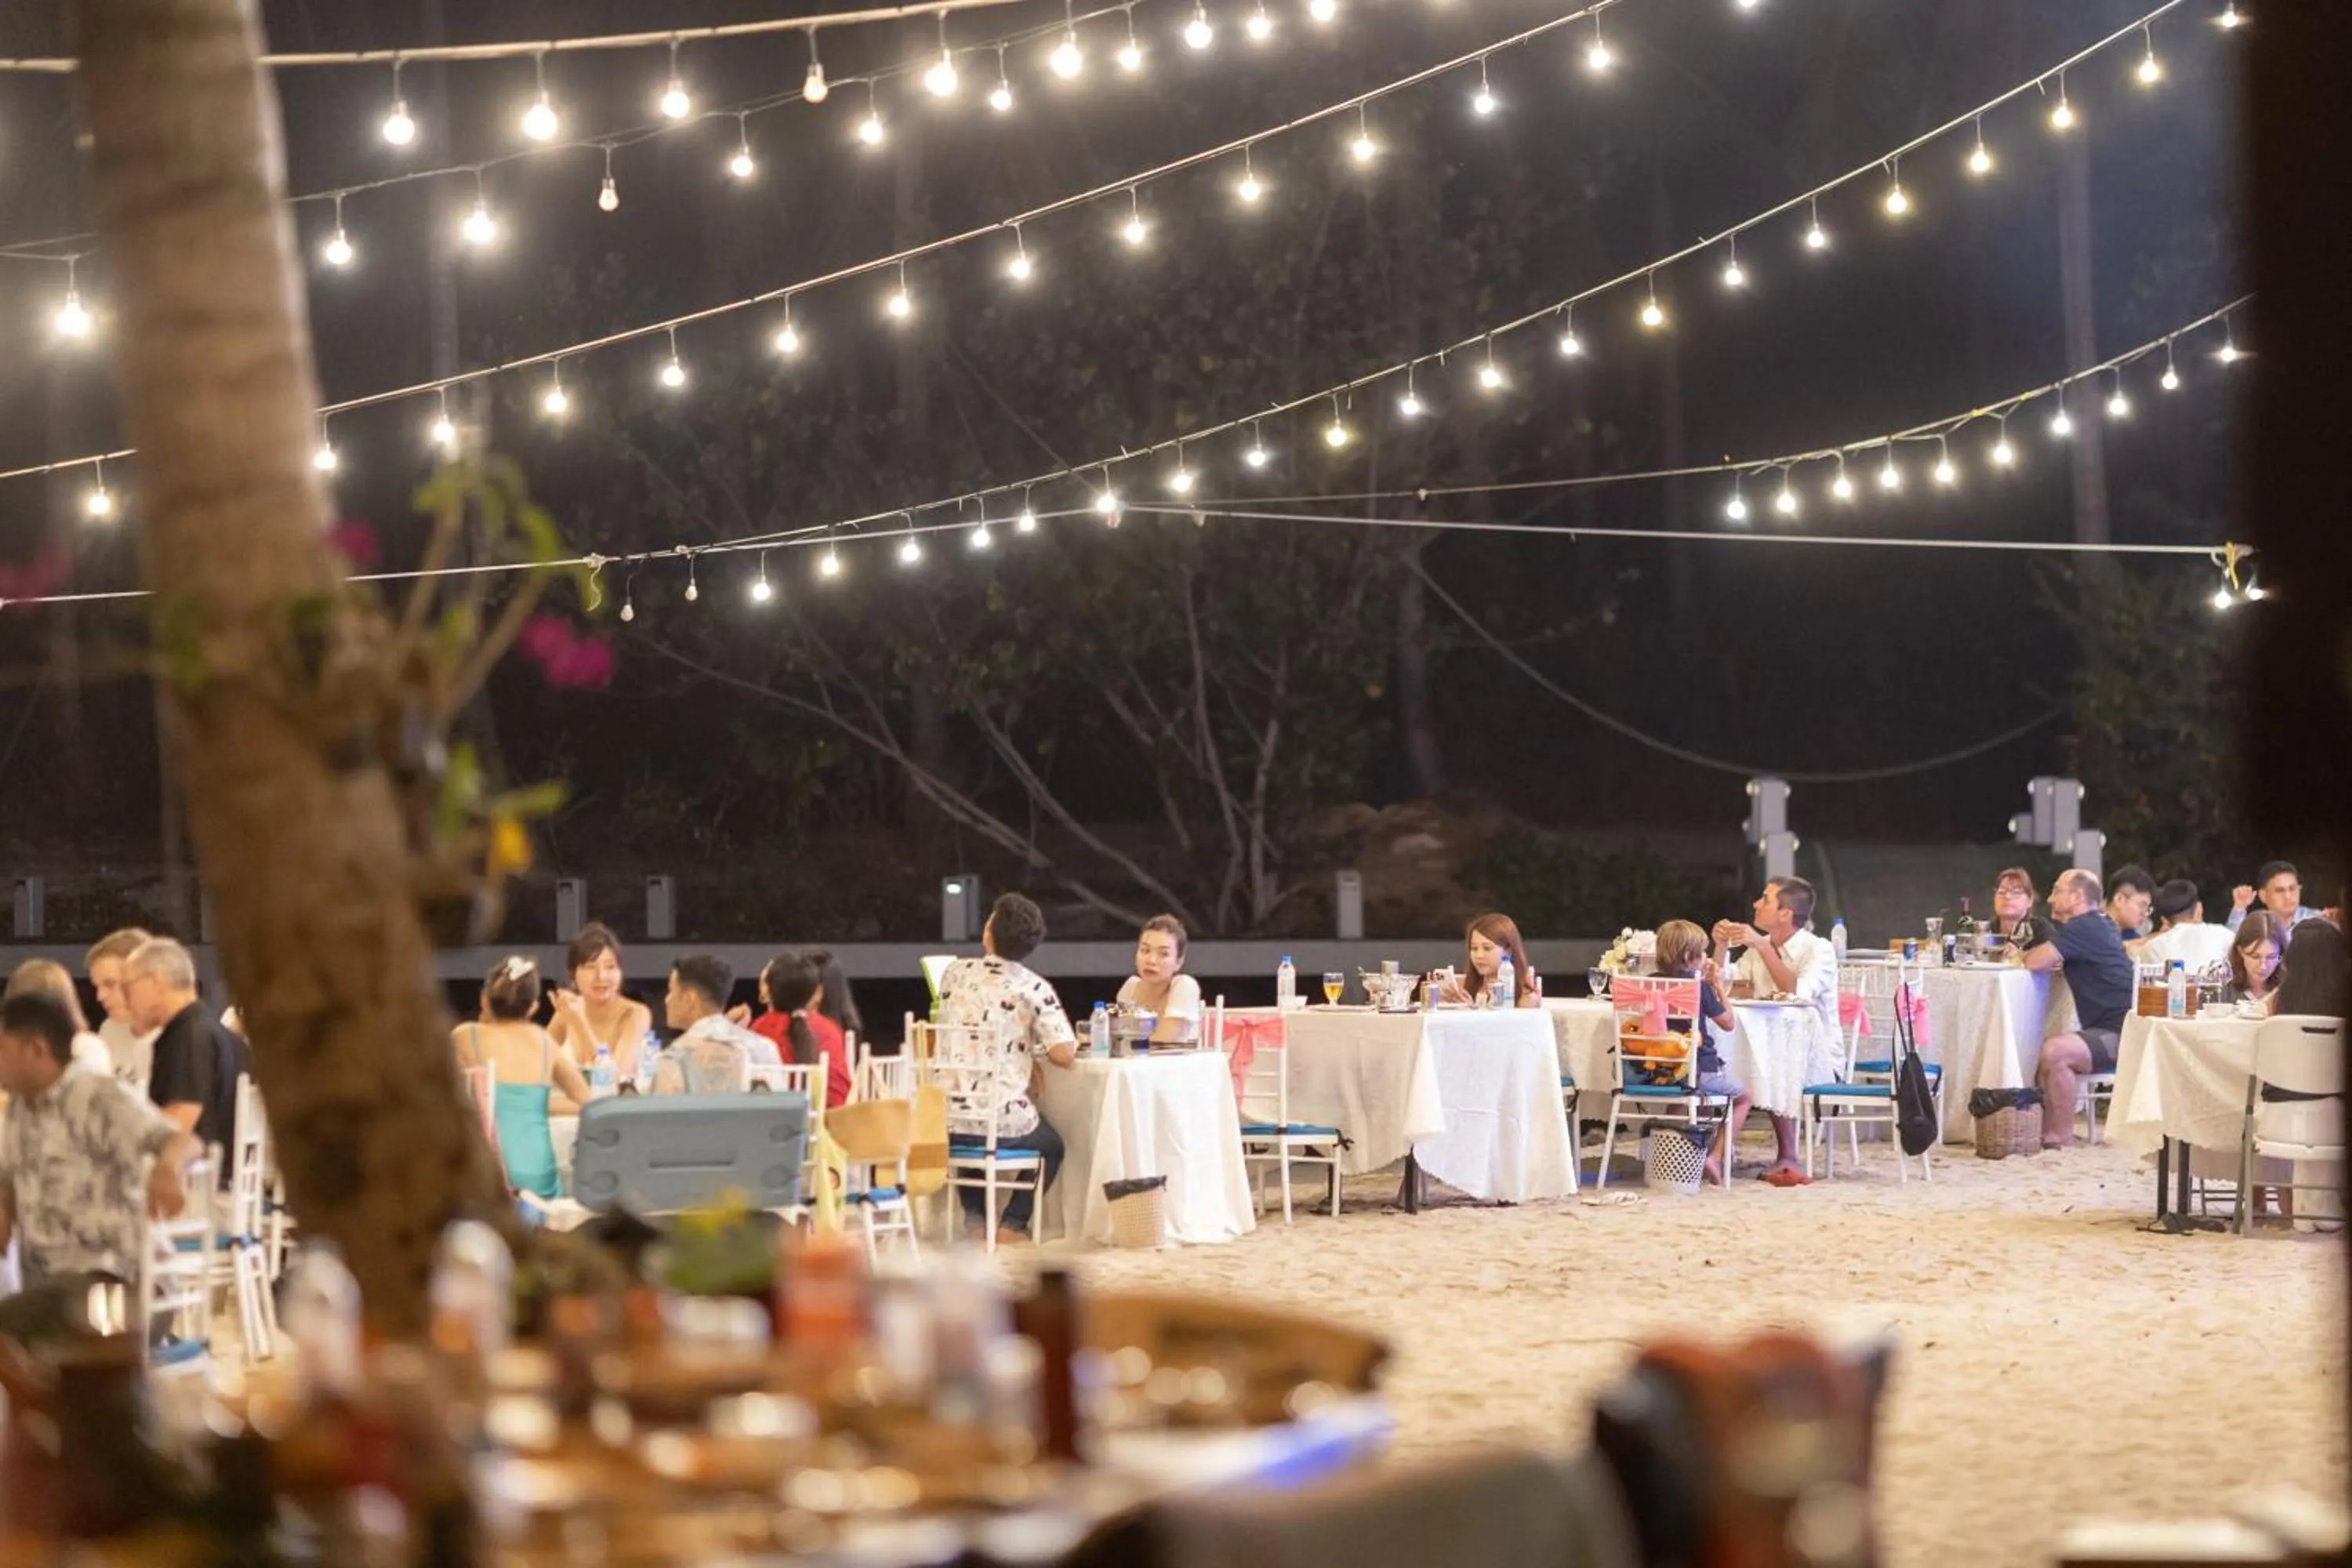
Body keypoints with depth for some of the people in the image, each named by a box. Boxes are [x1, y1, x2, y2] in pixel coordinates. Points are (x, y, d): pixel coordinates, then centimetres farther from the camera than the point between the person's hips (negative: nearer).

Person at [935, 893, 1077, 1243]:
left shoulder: (955, 973, 3)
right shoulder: (1035, 989, -8)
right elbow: (1065, 1056, -13)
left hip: (946, 1118, 3)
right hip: (1001, 1122, -3)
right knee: (1051, 1146, 29)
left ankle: (974, 1213, 27)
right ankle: (1012, 1223, 14)